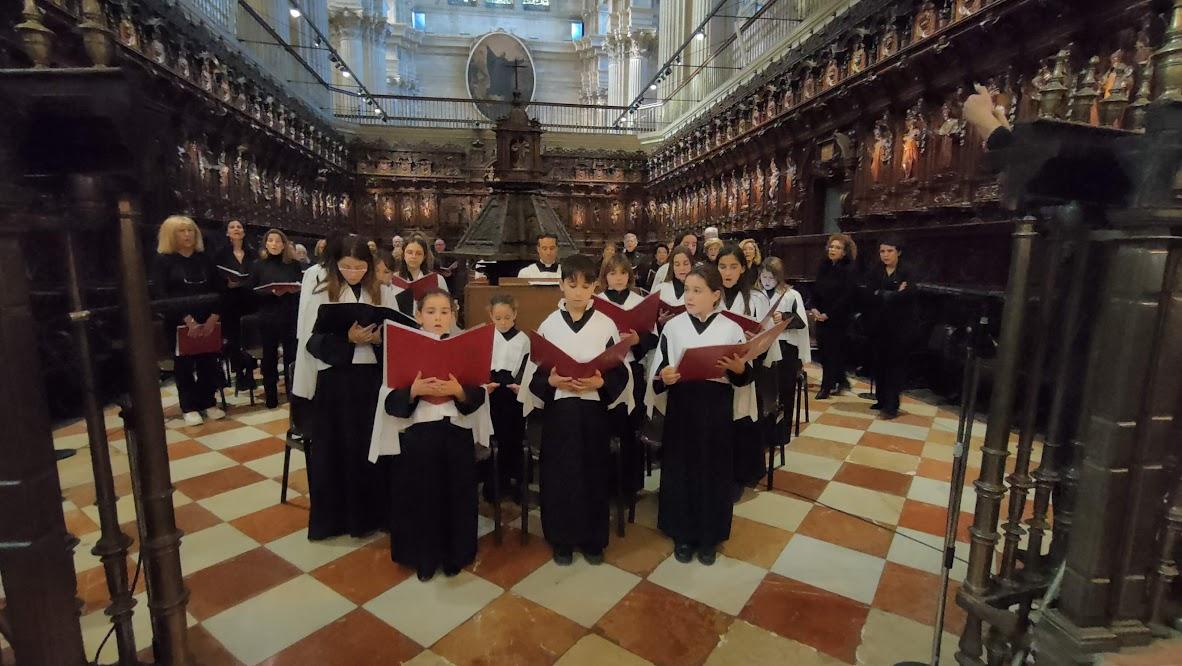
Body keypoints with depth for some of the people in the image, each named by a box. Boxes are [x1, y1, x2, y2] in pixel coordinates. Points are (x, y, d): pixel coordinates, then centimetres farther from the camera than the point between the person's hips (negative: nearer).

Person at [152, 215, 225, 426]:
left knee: (208, 362, 3)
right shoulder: (163, 260, -1)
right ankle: (189, 408, 12)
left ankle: (208, 403, 14)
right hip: (179, 323, -2)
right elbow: (160, 295, -10)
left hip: (207, 322, 3)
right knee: (184, 364, 4)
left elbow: (217, 289, 5)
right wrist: (187, 319, -19)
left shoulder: (204, 259, 9)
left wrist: (214, 317, -10)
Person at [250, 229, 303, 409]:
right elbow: (252, 292, 0)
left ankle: (293, 394, 9)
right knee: (269, 357, 4)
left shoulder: (293, 264, 7)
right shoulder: (259, 265, 5)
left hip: (291, 316, 0)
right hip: (268, 318, 0)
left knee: (292, 355, -1)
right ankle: (271, 398, 13)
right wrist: (271, 292, -15)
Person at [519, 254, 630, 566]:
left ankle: (593, 539, 28)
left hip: (593, 410, 0)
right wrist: (551, 381, -17)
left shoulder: (606, 325, -2)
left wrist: (600, 383, -18)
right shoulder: (549, 324, -1)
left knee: (593, 473, 9)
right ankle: (561, 539, 27)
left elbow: (621, 373, -1)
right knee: (558, 474, 7)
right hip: (558, 410, 0)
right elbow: (534, 373, 1)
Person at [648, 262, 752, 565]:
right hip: (681, 407, 1)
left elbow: (744, 377, 3)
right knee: (679, 469, 6)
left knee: (714, 471, 8)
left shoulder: (731, 328, 0)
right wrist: (664, 377, -20)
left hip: (717, 409, 0)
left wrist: (739, 369, -18)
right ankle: (681, 534, 25)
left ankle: (709, 536, 27)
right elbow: (658, 373, 2)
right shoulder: (673, 326, 2)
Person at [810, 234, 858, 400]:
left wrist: (828, 314, -16)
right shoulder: (824, 267, 8)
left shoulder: (849, 270, -9)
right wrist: (814, 308, -4)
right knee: (823, 350, 6)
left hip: (838, 318, -5)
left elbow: (846, 297, -14)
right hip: (821, 316, 5)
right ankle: (840, 381, 25)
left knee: (832, 351, 0)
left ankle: (827, 387, 10)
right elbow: (815, 289, 10)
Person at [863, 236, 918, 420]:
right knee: (880, 363, 6)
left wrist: (882, 294, -13)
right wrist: (895, 294, -15)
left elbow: (907, 296, -19)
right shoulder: (874, 272, 7)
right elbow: (869, 297, -8)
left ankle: (891, 406, -1)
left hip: (901, 326, -3)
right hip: (879, 325, 3)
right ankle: (882, 400, 18)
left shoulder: (907, 273, -2)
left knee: (896, 364, -3)